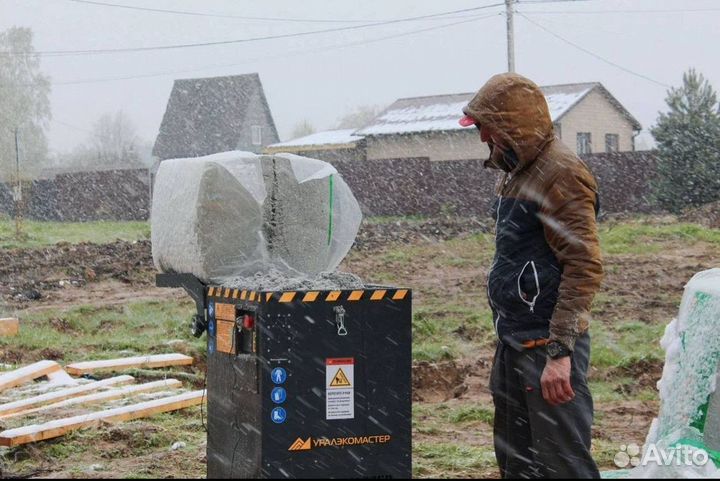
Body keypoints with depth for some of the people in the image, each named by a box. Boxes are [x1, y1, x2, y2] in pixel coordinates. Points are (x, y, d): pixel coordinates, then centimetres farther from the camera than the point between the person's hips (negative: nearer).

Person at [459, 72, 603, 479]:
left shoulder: (561, 174, -16)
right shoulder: (520, 172, 15)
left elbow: (585, 267, -23)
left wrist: (560, 351, -26)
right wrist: (510, 339, 19)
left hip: (549, 347, -10)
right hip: (516, 340, 10)